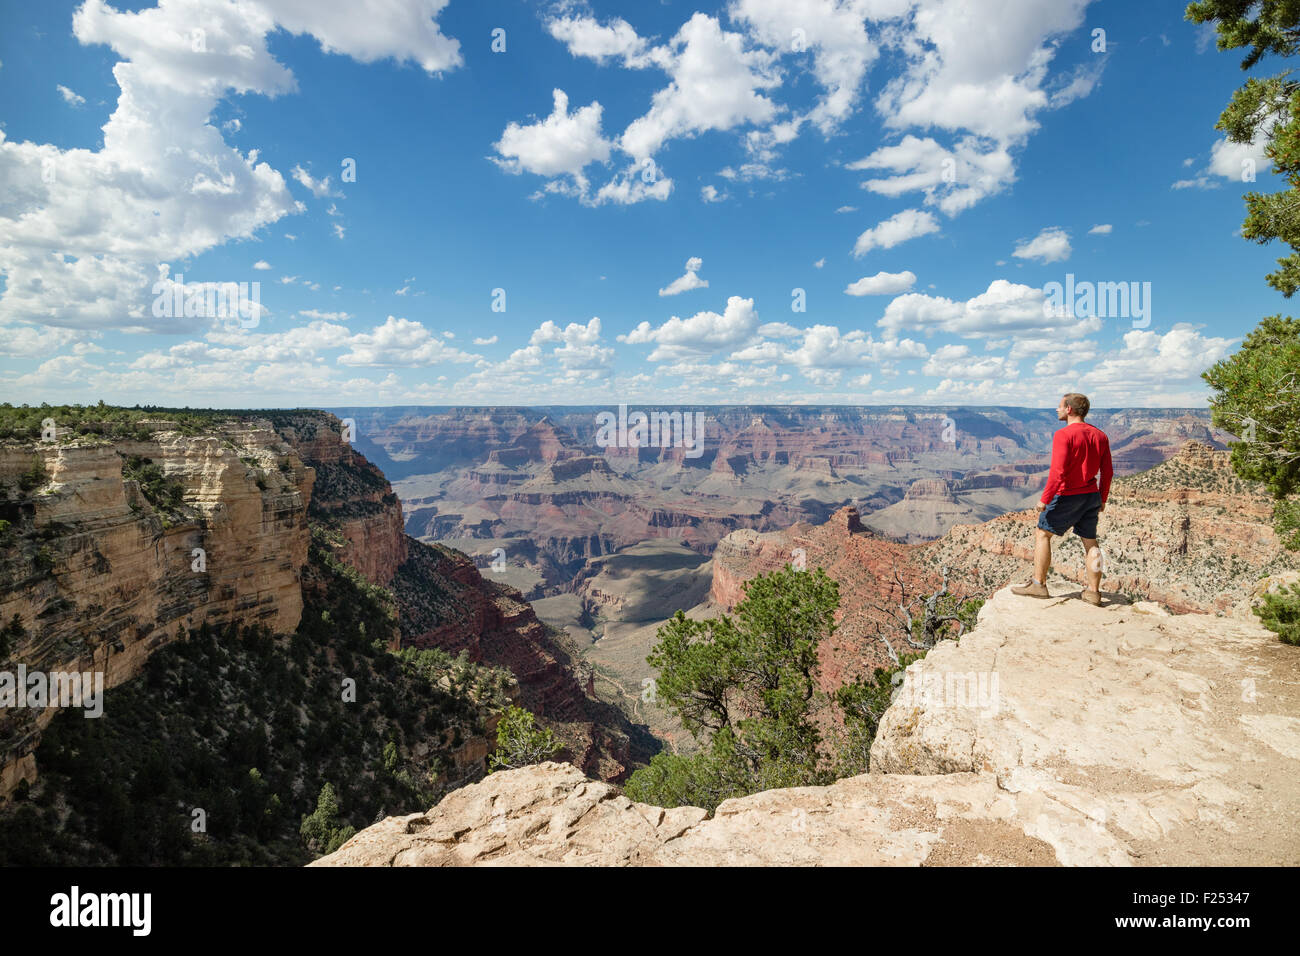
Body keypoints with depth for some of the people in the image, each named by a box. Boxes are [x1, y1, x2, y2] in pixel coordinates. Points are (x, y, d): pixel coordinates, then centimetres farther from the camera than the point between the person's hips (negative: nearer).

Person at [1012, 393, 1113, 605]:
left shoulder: (1063, 435, -16)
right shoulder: (1100, 436, 7)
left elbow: (1058, 472, -23)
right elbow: (1107, 472, 10)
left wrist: (1045, 499, -18)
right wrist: (1102, 499, 19)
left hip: (1067, 497, -7)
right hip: (1091, 496, 7)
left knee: (1042, 534, 6)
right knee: (1090, 540, 13)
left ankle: (1039, 584, 8)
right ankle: (1093, 591, 17)